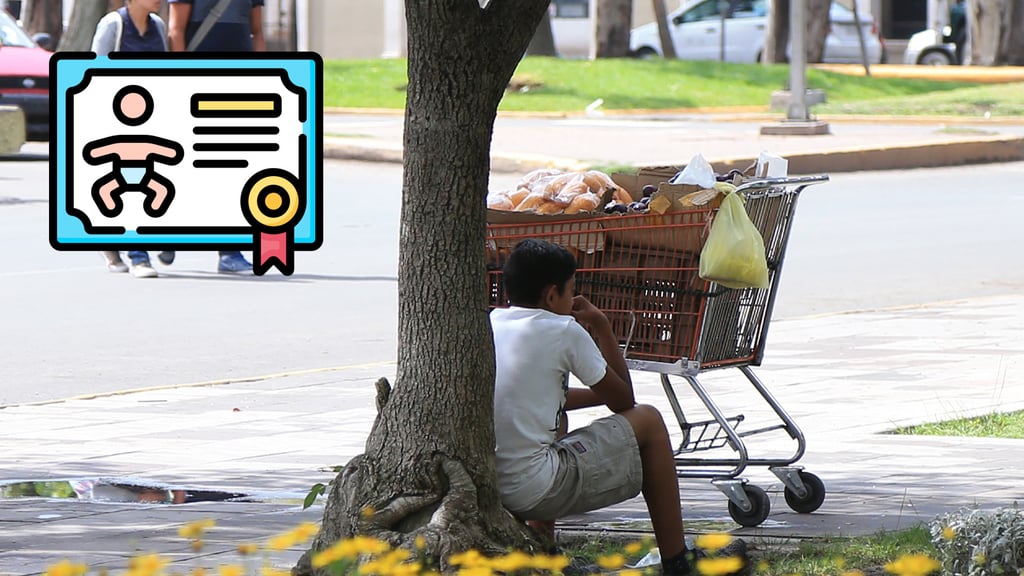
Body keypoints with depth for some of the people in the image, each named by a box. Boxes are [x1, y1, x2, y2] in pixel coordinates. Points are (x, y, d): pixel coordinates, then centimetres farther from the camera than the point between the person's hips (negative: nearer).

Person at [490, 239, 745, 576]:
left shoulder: (489, 325, 12)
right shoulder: (563, 331, -6)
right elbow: (624, 401, 6)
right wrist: (601, 326, 12)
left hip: (481, 490, 7)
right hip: (534, 493, -7)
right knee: (647, 421, 10)